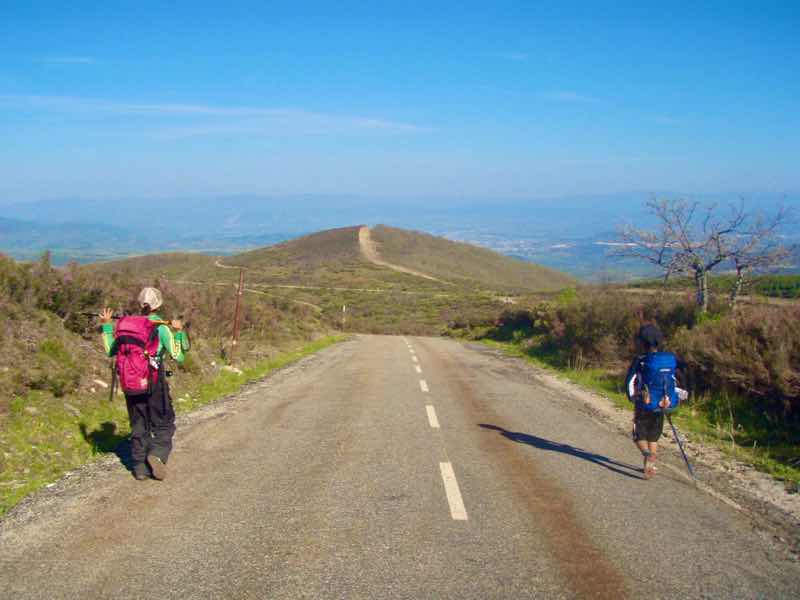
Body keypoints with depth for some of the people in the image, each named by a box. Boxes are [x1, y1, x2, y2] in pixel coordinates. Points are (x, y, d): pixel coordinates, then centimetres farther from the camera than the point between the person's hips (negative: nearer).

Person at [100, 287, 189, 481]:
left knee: (138, 425, 15)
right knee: (164, 425, 11)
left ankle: (140, 467, 16)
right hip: (155, 383, -4)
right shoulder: (161, 327, -10)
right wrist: (179, 332, -15)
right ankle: (157, 454, -13)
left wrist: (106, 326, 16)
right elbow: (178, 357, -13)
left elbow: (110, 351, 11)